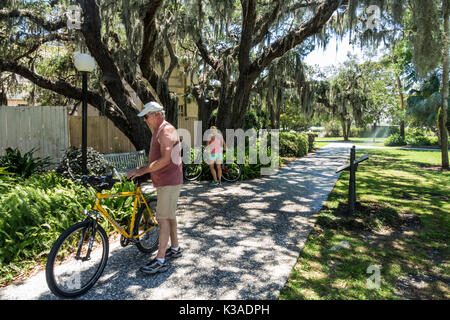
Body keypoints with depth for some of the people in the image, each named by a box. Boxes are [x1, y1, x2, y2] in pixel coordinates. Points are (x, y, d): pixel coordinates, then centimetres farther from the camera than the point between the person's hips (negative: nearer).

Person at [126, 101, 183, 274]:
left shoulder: (167, 130, -16)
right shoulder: (158, 131, 18)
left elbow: (165, 160, -25)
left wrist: (141, 171, -22)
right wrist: (141, 169, 12)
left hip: (168, 181, -10)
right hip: (164, 181, 10)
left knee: (164, 218, -8)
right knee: (169, 215, 17)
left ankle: (160, 261, -2)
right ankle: (175, 248, 31)